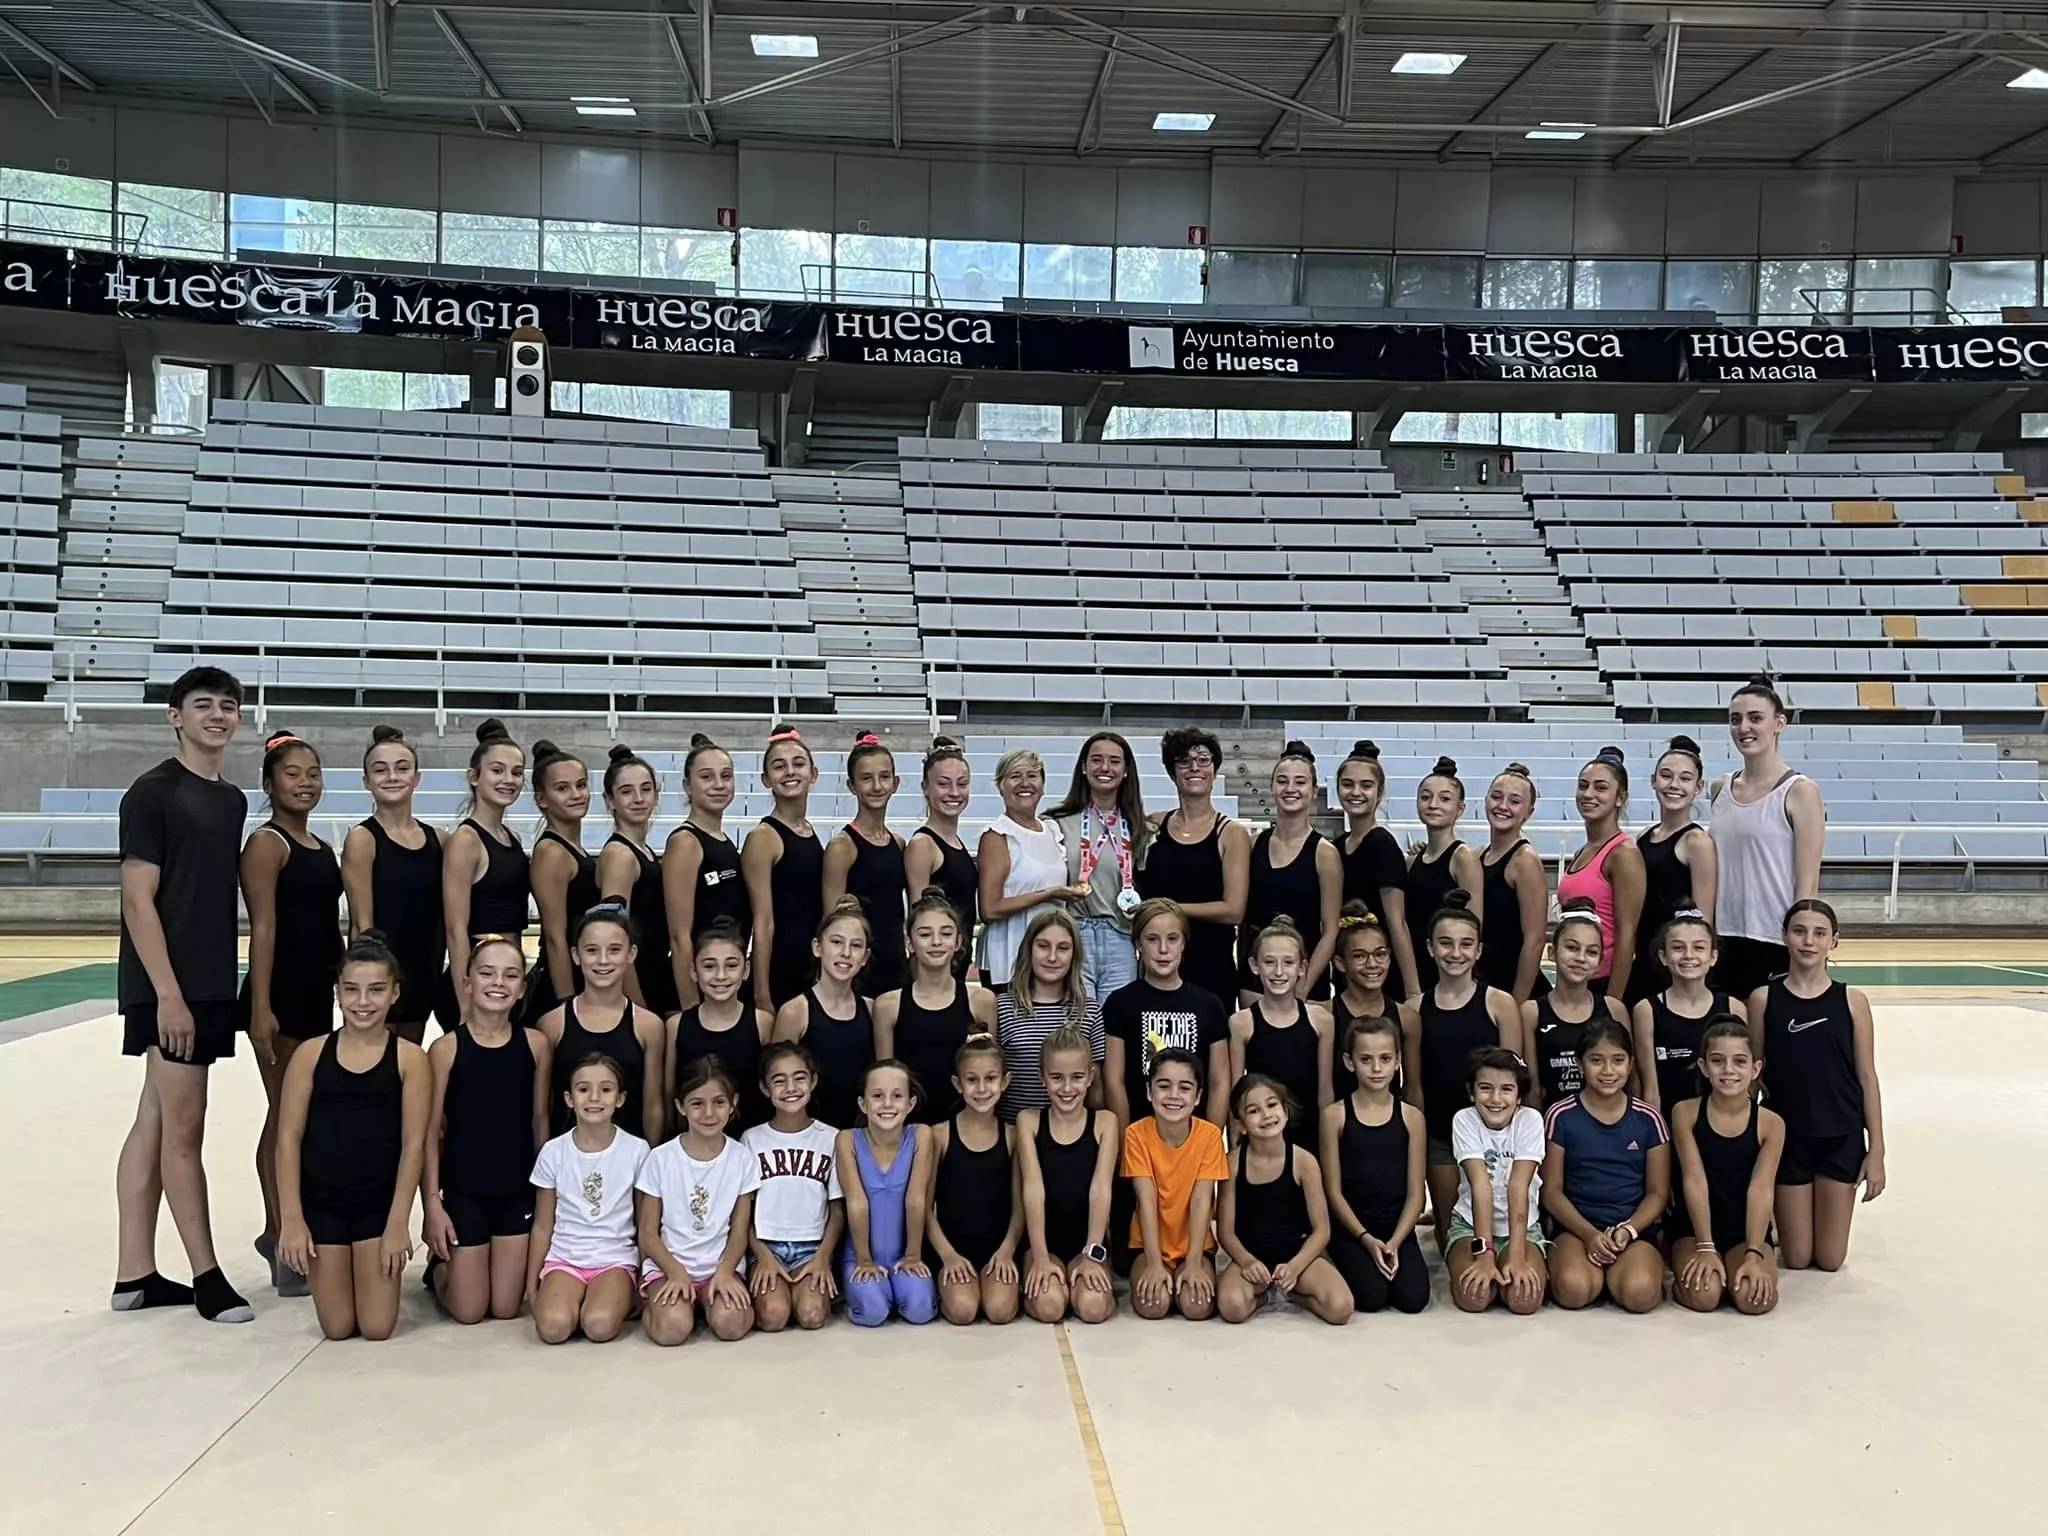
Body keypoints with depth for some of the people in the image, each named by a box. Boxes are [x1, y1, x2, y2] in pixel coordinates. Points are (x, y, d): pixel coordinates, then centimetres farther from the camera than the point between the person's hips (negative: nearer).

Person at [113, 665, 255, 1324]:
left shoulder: (232, 800, 14)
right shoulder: (153, 792, -9)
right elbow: (138, 901, -14)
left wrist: (222, 986, 13)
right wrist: (168, 993, -19)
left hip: (210, 985, 8)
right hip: (169, 988, -8)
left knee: (154, 1123, 12)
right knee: (183, 1128, -1)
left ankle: (135, 1275, 18)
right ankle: (206, 1275, 7)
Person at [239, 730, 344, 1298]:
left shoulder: (321, 847, 14)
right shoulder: (266, 844, -9)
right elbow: (263, 929, -16)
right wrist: (260, 1009, -20)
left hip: (319, 993, 8)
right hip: (281, 993, -8)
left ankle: (279, 1231, 26)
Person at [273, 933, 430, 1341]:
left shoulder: (410, 1058, -6)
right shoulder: (311, 1054, -3)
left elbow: (414, 1144, -7)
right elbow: (289, 1139, -2)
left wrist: (399, 1223, -11)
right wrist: (292, 1218, -7)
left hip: (379, 1202, -1)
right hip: (320, 1201, 1)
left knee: (377, 1327, -1)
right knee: (337, 1328, 5)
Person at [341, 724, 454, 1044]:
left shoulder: (436, 838, 7)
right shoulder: (362, 838, -7)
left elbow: (442, 917, 10)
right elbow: (362, 924, -10)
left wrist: (441, 976, 7)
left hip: (423, 977, 5)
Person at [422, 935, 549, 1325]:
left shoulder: (535, 1044, -3)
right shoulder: (447, 1047, -9)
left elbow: (540, 1120, 4)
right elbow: (430, 1131, -6)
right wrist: (432, 1200, -10)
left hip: (518, 1190, 2)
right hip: (463, 1190, -2)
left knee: (507, 1308, 8)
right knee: (468, 1311, 5)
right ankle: (438, 1267, 36)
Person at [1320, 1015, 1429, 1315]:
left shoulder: (1411, 1116, 2)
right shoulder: (1335, 1115, -4)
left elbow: (1416, 1192, 1)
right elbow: (1334, 1191, -3)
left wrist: (1394, 1242, -12)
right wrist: (1366, 1239, -13)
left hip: (1398, 1228, 2)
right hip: (1351, 1228, -2)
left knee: (1413, 1298, -20)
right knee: (1371, 1297, -23)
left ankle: (1387, 1260, 12)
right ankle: (1348, 1269, 10)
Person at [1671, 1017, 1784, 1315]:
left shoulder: (1770, 1123, -6)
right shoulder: (1686, 1113, -8)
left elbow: (1760, 1189, -13)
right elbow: (1694, 1181, -13)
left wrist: (1754, 1255, -23)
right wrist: (1706, 1248, -20)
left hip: (1747, 1230, 1)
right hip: (1695, 1228, -1)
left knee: (1754, 1298, -26)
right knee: (1704, 1295, -27)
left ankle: (1735, 1268, 9)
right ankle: (1684, 1273, 9)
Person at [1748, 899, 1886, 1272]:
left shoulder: (1852, 1000, -3)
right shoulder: (1763, 999, -4)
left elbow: (1867, 1078, 0)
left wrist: (1877, 1150, -2)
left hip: (1842, 1137, 1)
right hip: (1787, 1135, 0)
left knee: (1830, 1259, 6)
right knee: (1796, 1258, 6)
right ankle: (1778, 1219, 37)